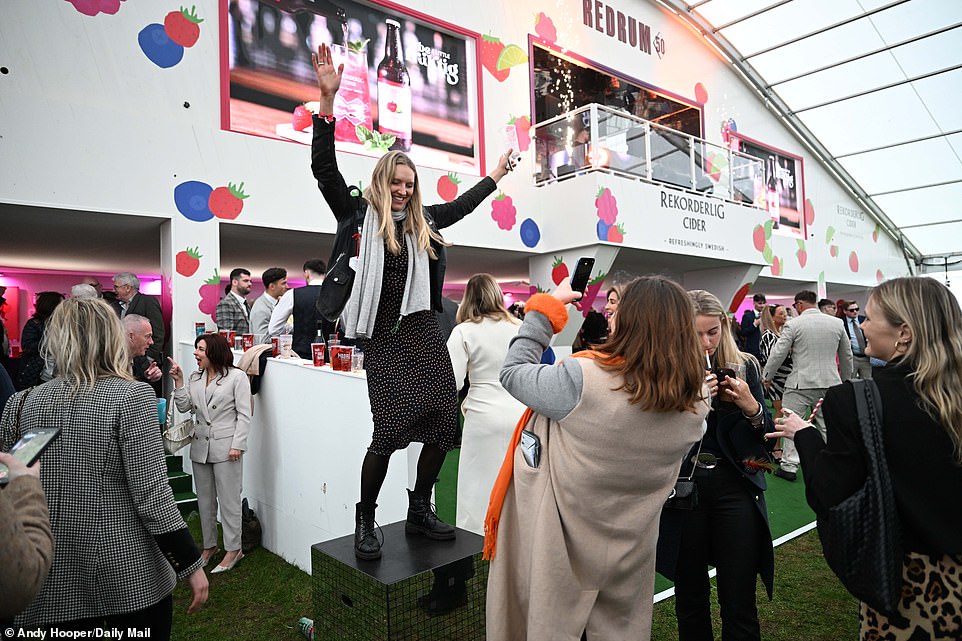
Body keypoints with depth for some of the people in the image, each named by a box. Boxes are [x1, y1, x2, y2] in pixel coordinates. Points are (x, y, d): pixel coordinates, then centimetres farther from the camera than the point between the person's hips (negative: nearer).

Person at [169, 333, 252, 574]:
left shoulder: (237, 377, -7)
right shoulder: (195, 378, 9)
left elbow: (244, 415, -9)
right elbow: (184, 407, 5)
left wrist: (237, 445, -14)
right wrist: (178, 382, -3)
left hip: (226, 448, -6)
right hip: (200, 447, 6)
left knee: (229, 500, 2)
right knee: (205, 500, 16)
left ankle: (233, 549, 14)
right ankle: (209, 545, 31)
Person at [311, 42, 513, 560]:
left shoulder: (422, 222, 16)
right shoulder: (360, 214, 3)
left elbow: (461, 205, 32)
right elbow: (324, 169, -7)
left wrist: (496, 175, 43)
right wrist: (327, 101, -15)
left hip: (423, 333, 5)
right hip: (383, 338, -5)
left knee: (443, 423, 1)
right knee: (391, 428, -16)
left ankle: (419, 512, 20)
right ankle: (365, 521, 7)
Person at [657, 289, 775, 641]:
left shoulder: (745, 366, 1)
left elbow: (767, 436, 6)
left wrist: (752, 408, -14)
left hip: (735, 488, 1)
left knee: (739, 601, 5)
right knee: (690, 596, 15)